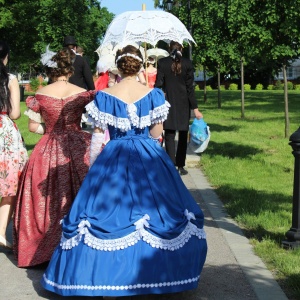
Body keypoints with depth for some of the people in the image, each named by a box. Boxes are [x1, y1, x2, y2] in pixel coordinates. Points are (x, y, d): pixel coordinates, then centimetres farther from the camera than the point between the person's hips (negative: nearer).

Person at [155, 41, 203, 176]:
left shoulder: (162, 63, -5)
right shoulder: (187, 63, -4)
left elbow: (158, 84, -6)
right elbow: (190, 87, -5)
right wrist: (195, 108, -3)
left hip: (168, 104, -1)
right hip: (183, 105, 1)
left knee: (169, 136, 3)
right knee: (182, 136, 14)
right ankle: (180, 166, 16)